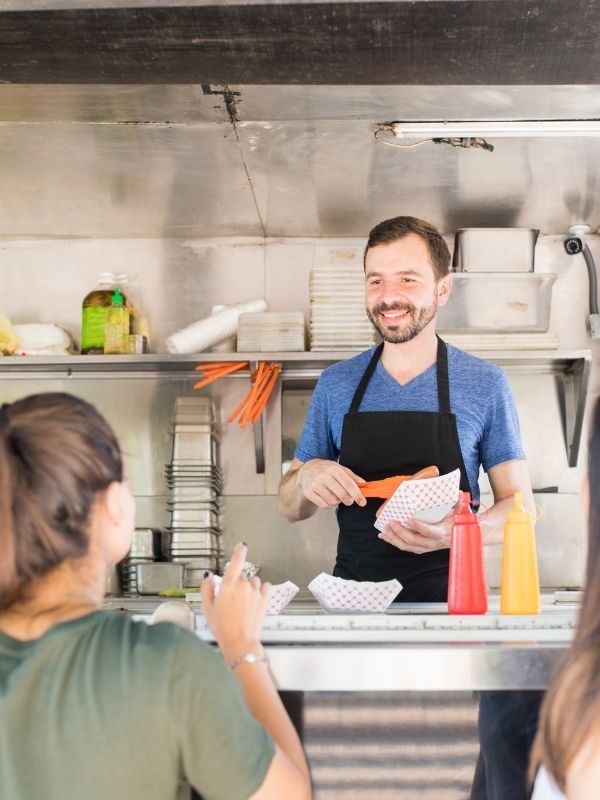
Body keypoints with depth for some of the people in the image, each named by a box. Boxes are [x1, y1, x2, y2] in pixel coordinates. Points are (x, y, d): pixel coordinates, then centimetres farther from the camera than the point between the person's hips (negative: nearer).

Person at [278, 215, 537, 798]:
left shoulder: (483, 384, 1)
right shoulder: (337, 385, 8)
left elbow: (519, 506, 2)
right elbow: (289, 508, 14)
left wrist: (454, 533, -19)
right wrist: (307, 478, -10)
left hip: (449, 601, -2)